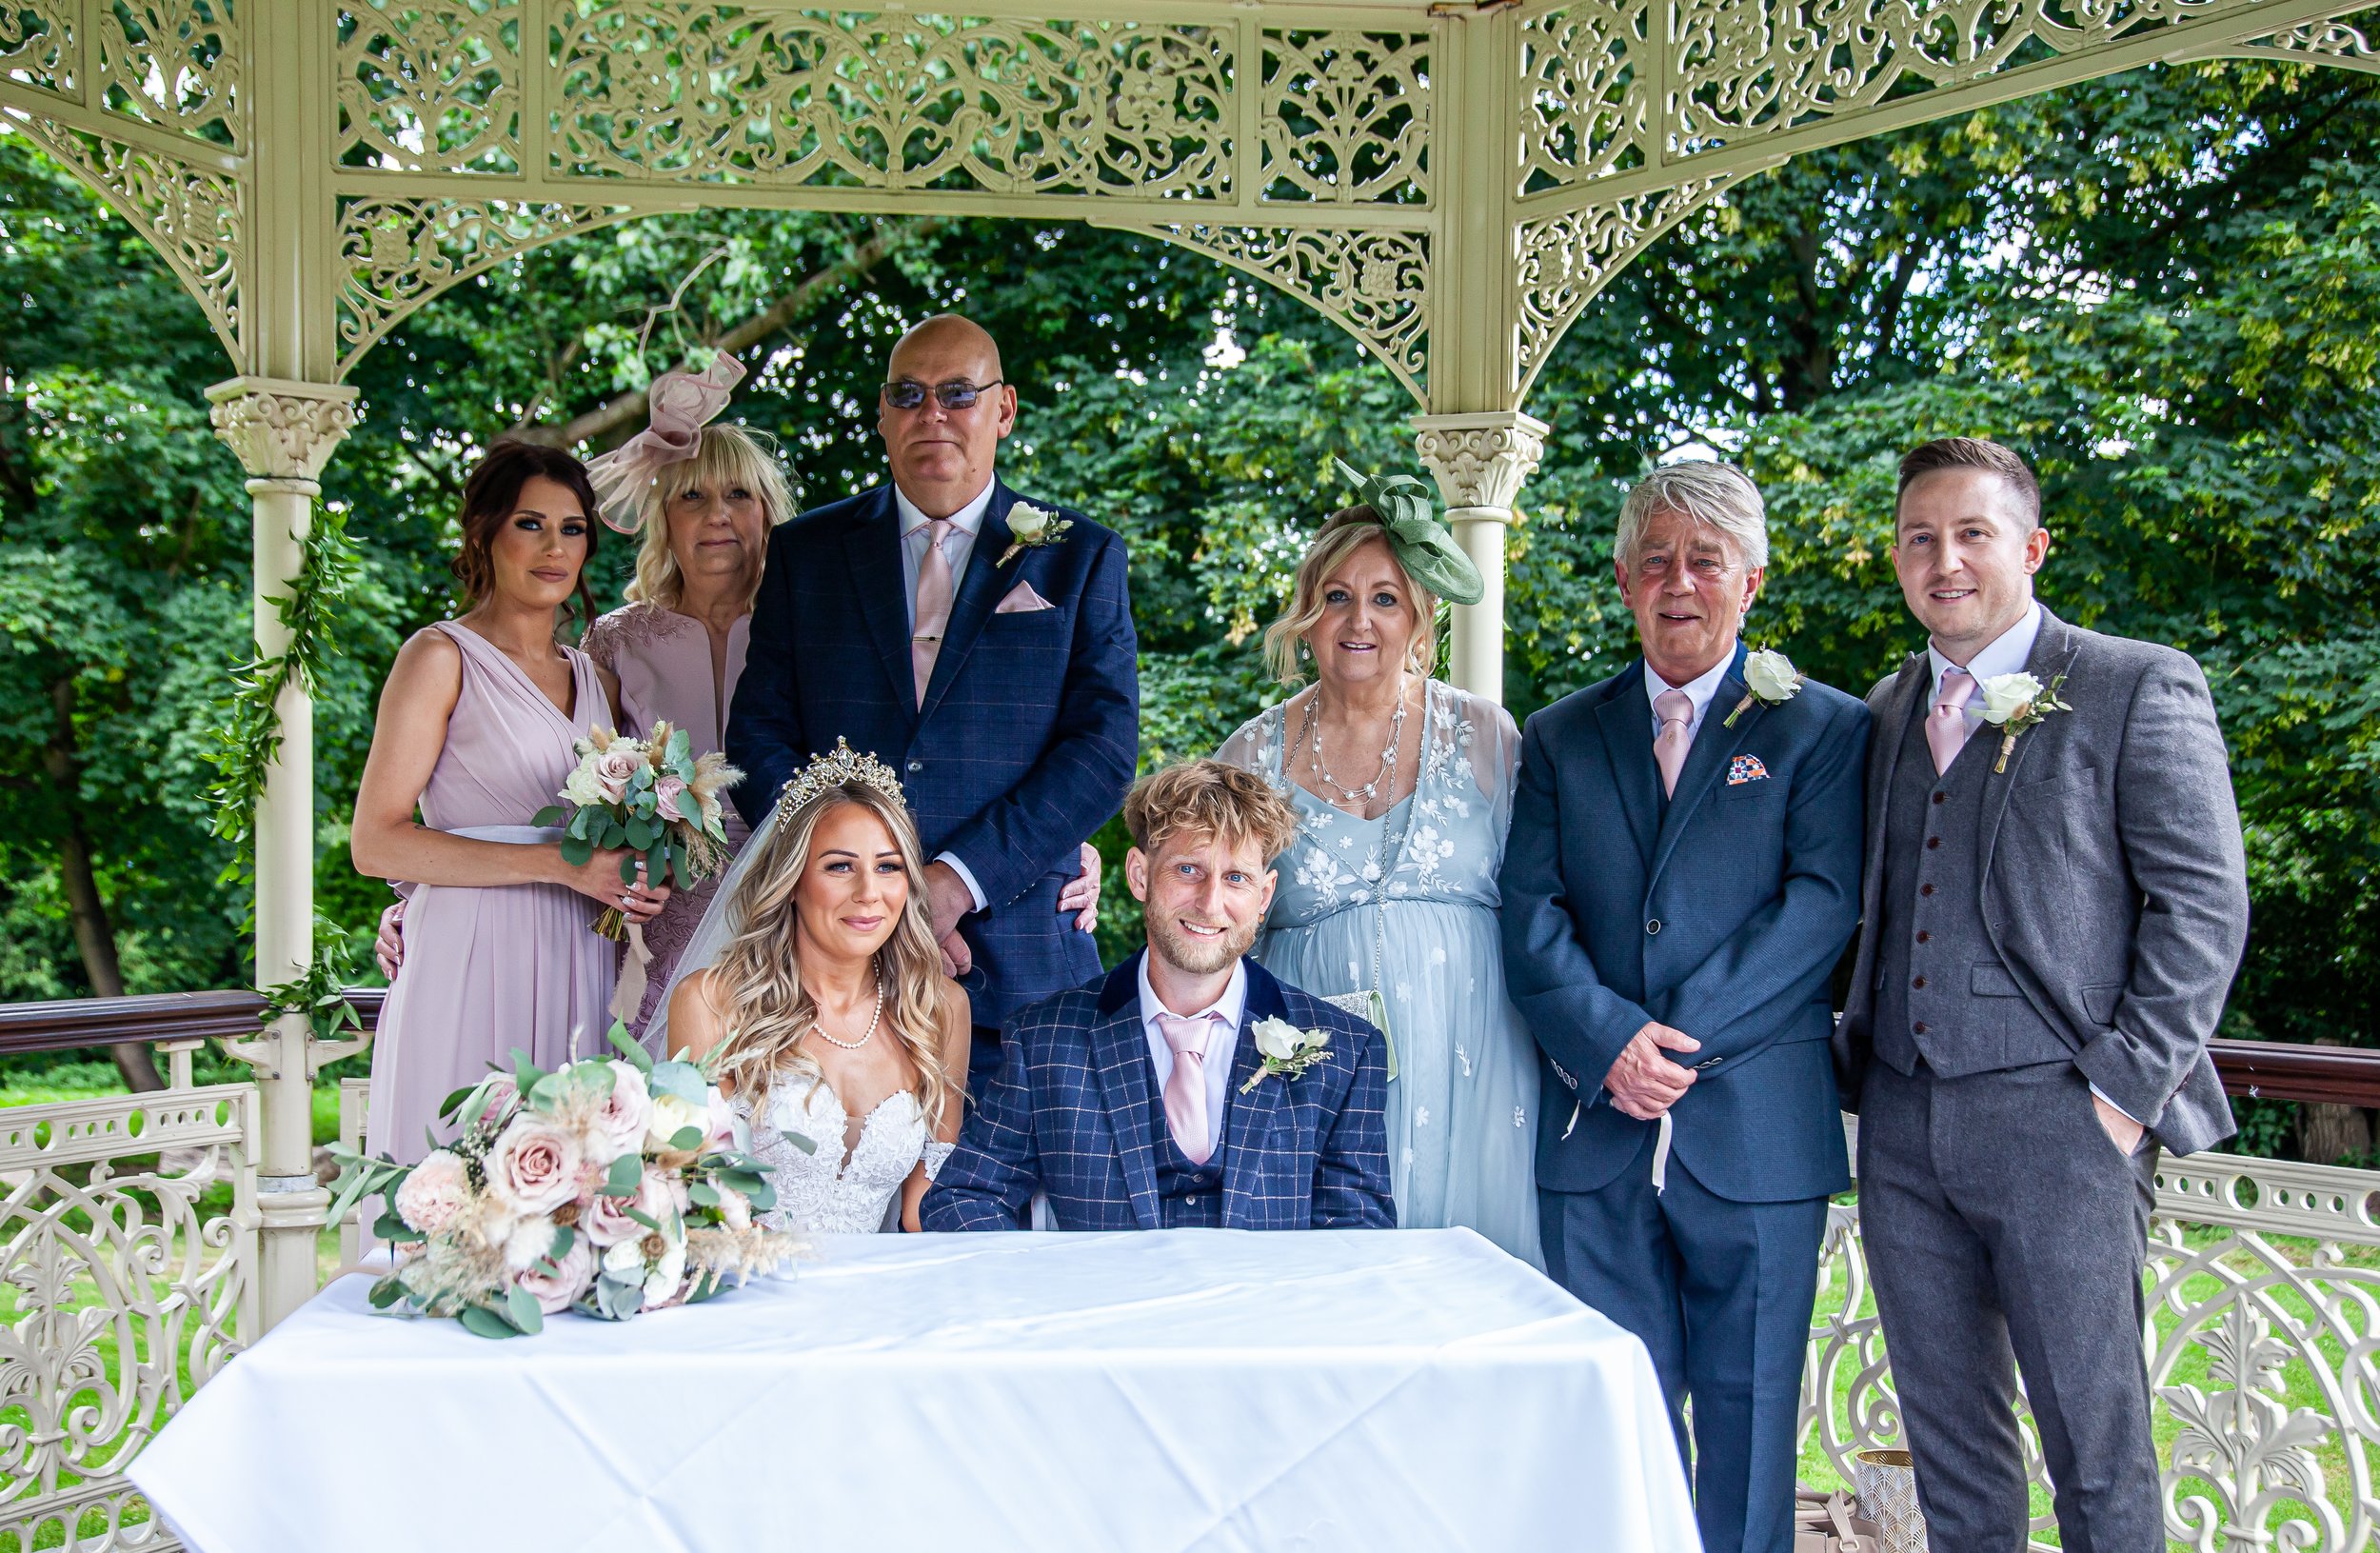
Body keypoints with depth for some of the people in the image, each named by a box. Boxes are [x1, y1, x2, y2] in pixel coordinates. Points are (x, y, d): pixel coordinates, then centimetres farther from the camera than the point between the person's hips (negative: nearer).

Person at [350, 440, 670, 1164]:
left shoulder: (596, 679, 18)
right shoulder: (441, 657, 0)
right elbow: (376, 843, -8)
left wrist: (634, 886, 3)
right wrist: (557, 863, -14)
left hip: (578, 966, 5)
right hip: (473, 963, -5)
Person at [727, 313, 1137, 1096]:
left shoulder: (1082, 557, 7)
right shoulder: (807, 550, 12)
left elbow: (1105, 746, -2)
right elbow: (759, 739, 6)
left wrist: (957, 879, -13)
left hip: (1016, 963, -1)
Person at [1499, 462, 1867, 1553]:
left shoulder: (1825, 730, 6)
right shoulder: (1558, 739, 13)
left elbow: (1823, 902, -7)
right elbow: (1531, 916, 3)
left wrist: (1682, 1037, -15)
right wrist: (1610, 1041, -14)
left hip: (1756, 1135, -2)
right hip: (1596, 1134, 2)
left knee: (1746, 1428, 7)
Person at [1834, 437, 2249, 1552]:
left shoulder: (2139, 688, -1)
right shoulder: (1884, 712, 15)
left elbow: (2203, 904, -6)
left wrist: (2130, 1084, -12)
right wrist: (1855, 1063, 8)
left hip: (2058, 1123, -5)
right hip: (1903, 1128, 5)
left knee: (2097, 1452, 3)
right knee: (1947, 1440, 14)